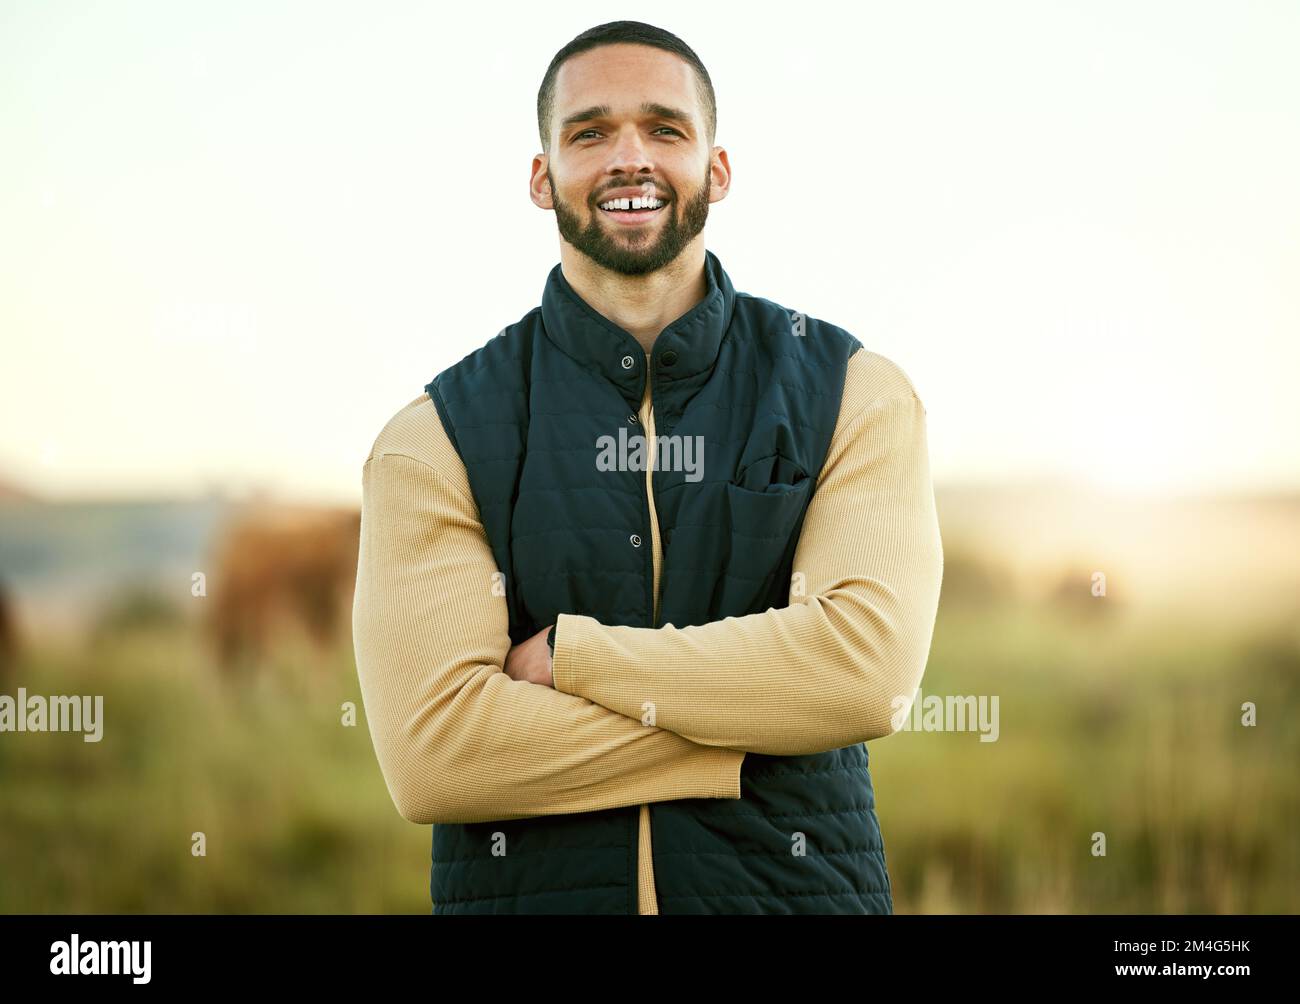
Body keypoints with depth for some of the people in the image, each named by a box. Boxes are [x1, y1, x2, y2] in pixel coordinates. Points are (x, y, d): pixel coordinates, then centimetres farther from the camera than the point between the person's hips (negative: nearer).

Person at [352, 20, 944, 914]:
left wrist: (568, 654, -14)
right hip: (525, 889, 0)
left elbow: (869, 671, -17)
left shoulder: (855, 395, -2)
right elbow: (428, 749, -16)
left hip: (796, 884, 1)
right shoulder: (434, 441, -4)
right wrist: (756, 730, -17)